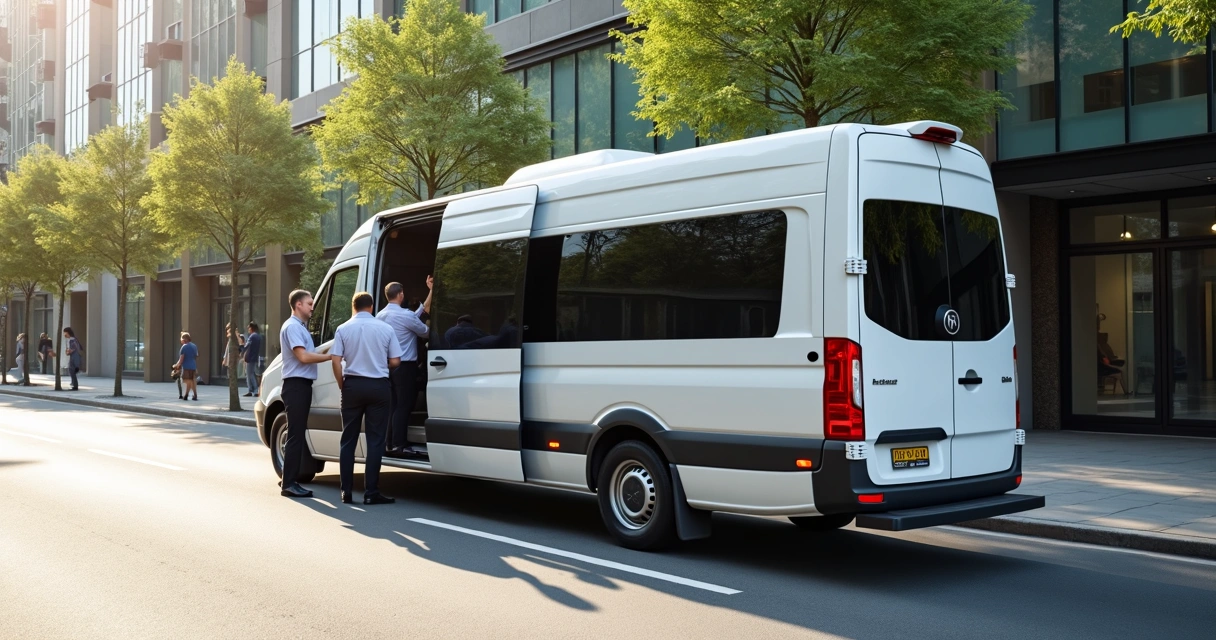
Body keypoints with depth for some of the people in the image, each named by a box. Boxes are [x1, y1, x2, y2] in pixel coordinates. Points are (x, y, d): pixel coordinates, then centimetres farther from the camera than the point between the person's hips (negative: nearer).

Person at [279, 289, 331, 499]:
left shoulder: (301, 327, 19)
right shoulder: (292, 326, -13)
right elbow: (303, 356, -22)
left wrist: (326, 351, 5)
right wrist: (331, 356, -19)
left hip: (302, 385, 10)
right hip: (296, 385, -10)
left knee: (297, 434, 14)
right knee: (295, 435, -8)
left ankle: (289, 479, 20)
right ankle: (289, 484, -6)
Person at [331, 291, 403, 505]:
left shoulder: (344, 329, -1)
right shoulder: (386, 328, -1)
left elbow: (335, 361, -7)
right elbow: (395, 361, -1)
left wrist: (342, 385, 5)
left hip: (353, 385, 1)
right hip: (379, 386, -1)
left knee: (348, 440, 11)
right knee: (375, 440, 3)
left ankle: (346, 492, 11)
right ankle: (371, 493, 1)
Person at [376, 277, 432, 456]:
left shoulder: (380, 315, 9)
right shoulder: (405, 315, -15)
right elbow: (425, 332, 1)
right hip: (405, 366, -7)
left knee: (392, 405, 10)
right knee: (403, 406, -5)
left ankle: (389, 443, 10)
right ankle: (398, 445, -7)